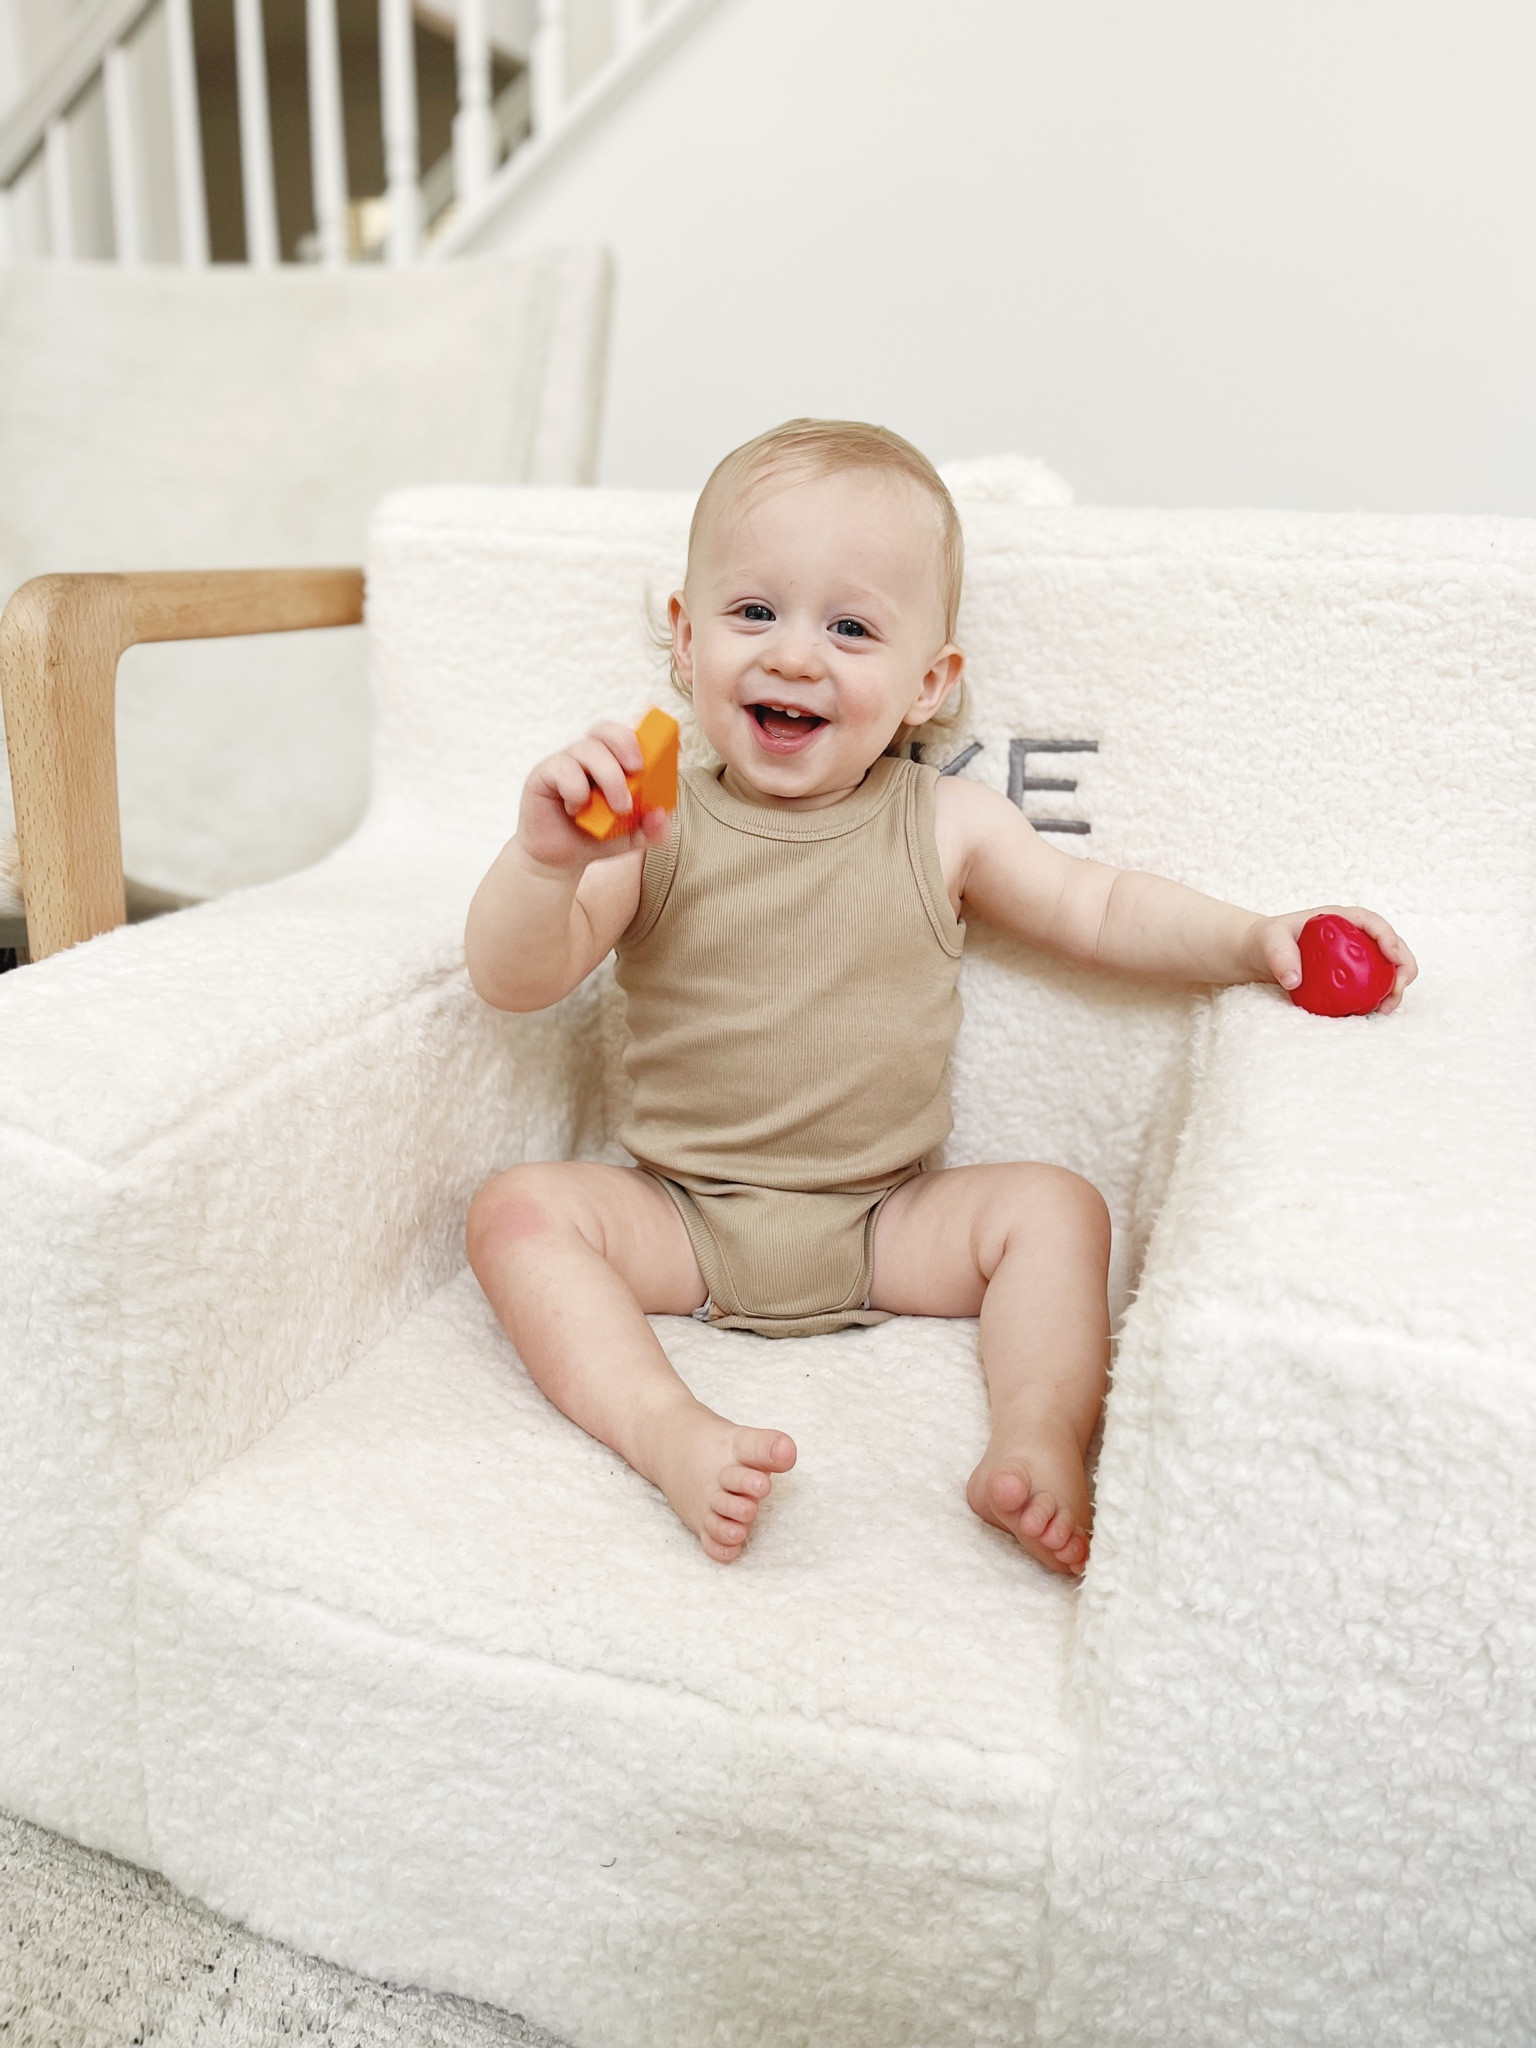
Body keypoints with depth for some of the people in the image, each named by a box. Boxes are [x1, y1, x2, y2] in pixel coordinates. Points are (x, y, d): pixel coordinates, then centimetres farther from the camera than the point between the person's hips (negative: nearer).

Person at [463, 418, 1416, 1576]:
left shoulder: (942, 828, -3)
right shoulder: (654, 826, -8)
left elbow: (1101, 910, 6)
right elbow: (514, 981, -14)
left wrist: (1253, 938, -11)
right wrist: (546, 859, -35)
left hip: (889, 1226, 1)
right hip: (682, 1220, 0)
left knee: (1054, 1207, -16)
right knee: (519, 1209, -21)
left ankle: (1039, 1447, -18)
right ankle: (669, 1433, -30)